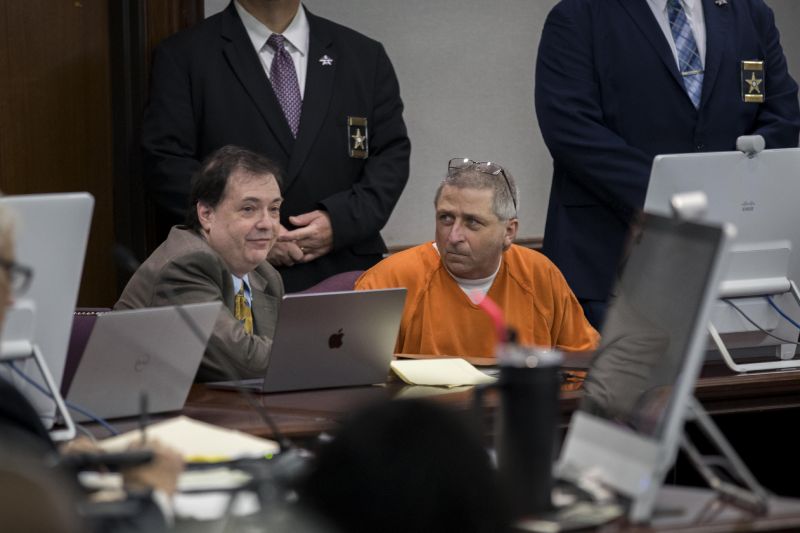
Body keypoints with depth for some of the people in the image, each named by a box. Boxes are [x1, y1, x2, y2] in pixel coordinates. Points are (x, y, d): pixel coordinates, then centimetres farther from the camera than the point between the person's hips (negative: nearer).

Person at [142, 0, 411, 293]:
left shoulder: (365, 55, 12)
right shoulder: (182, 57, 4)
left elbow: (392, 156, 9)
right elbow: (165, 163, -4)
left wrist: (341, 221, -8)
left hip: (344, 271, 3)